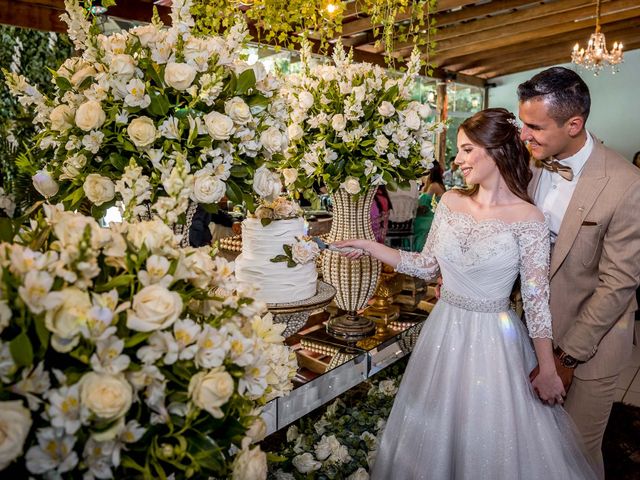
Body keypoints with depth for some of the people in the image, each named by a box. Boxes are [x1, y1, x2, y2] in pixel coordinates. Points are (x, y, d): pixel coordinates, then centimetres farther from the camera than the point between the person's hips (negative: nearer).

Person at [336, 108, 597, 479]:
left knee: (491, 438, 14)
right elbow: (427, 266, 4)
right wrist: (369, 246, -1)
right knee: (435, 434, 22)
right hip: (444, 331, 5)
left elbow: (537, 299, -12)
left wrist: (548, 371, -7)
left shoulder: (528, 219, -15)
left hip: (493, 338, -4)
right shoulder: (450, 202, -2)